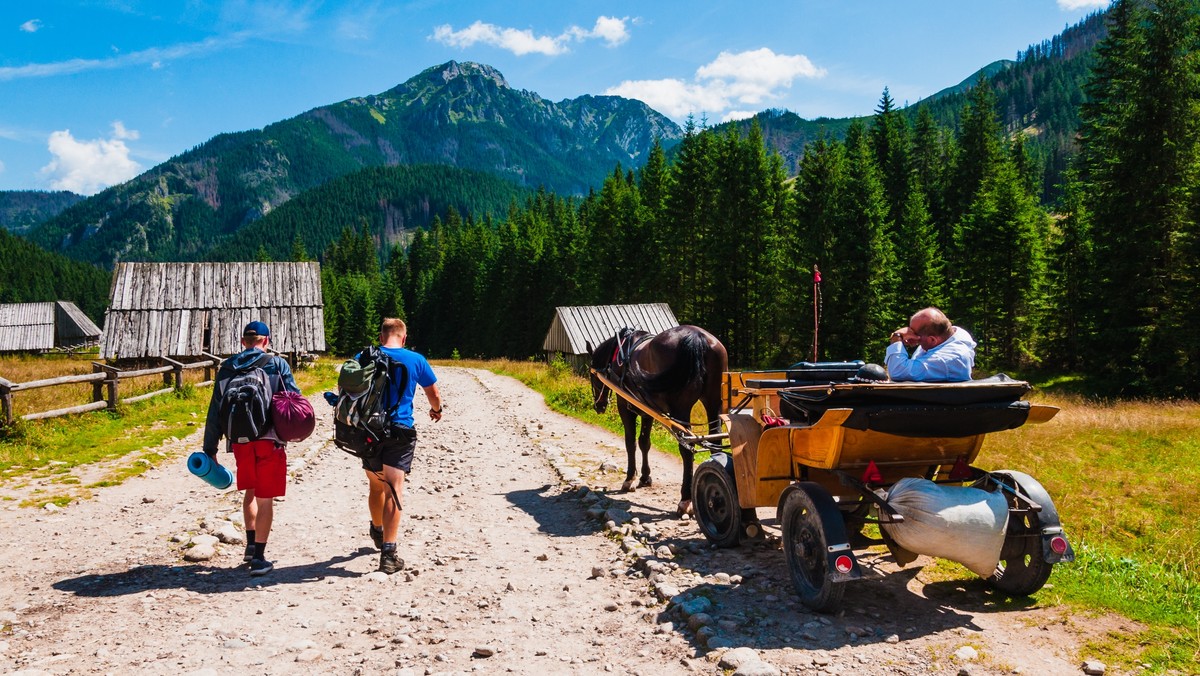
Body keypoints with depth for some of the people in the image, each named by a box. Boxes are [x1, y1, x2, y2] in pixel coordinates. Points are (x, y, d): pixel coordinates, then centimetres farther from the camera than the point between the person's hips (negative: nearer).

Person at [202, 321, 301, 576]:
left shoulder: (227, 368, 8)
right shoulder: (277, 364, -1)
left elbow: (215, 412, 9)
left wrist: (210, 449, 13)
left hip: (240, 441, 3)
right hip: (270, 440, -3)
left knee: (250, 491, 24)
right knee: (265, 498, 3)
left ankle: (251, 545, 25)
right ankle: (258, 557, 3)